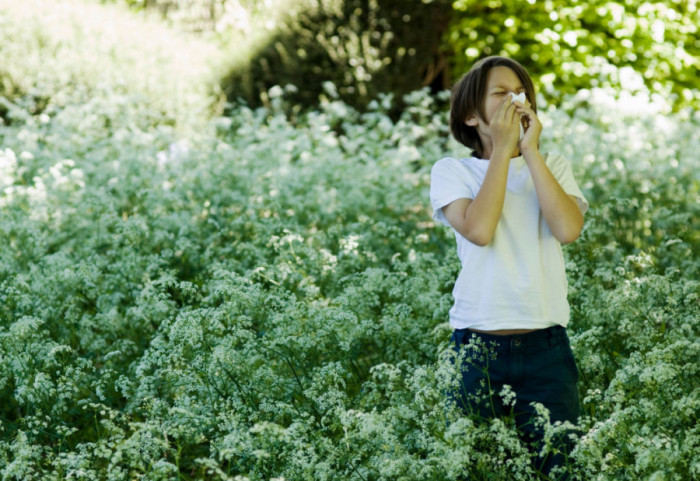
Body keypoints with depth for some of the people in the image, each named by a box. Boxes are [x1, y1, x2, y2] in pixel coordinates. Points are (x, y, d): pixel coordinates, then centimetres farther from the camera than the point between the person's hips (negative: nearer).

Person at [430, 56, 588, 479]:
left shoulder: (553, 166, 10)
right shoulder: (452, 171, 4)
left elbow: (568, 229, -10)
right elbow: (479, 230, -16)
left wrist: (531, 150, -8)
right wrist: (502, 148, -10)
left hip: (546, 347, 2)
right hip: (477, 348, -1)